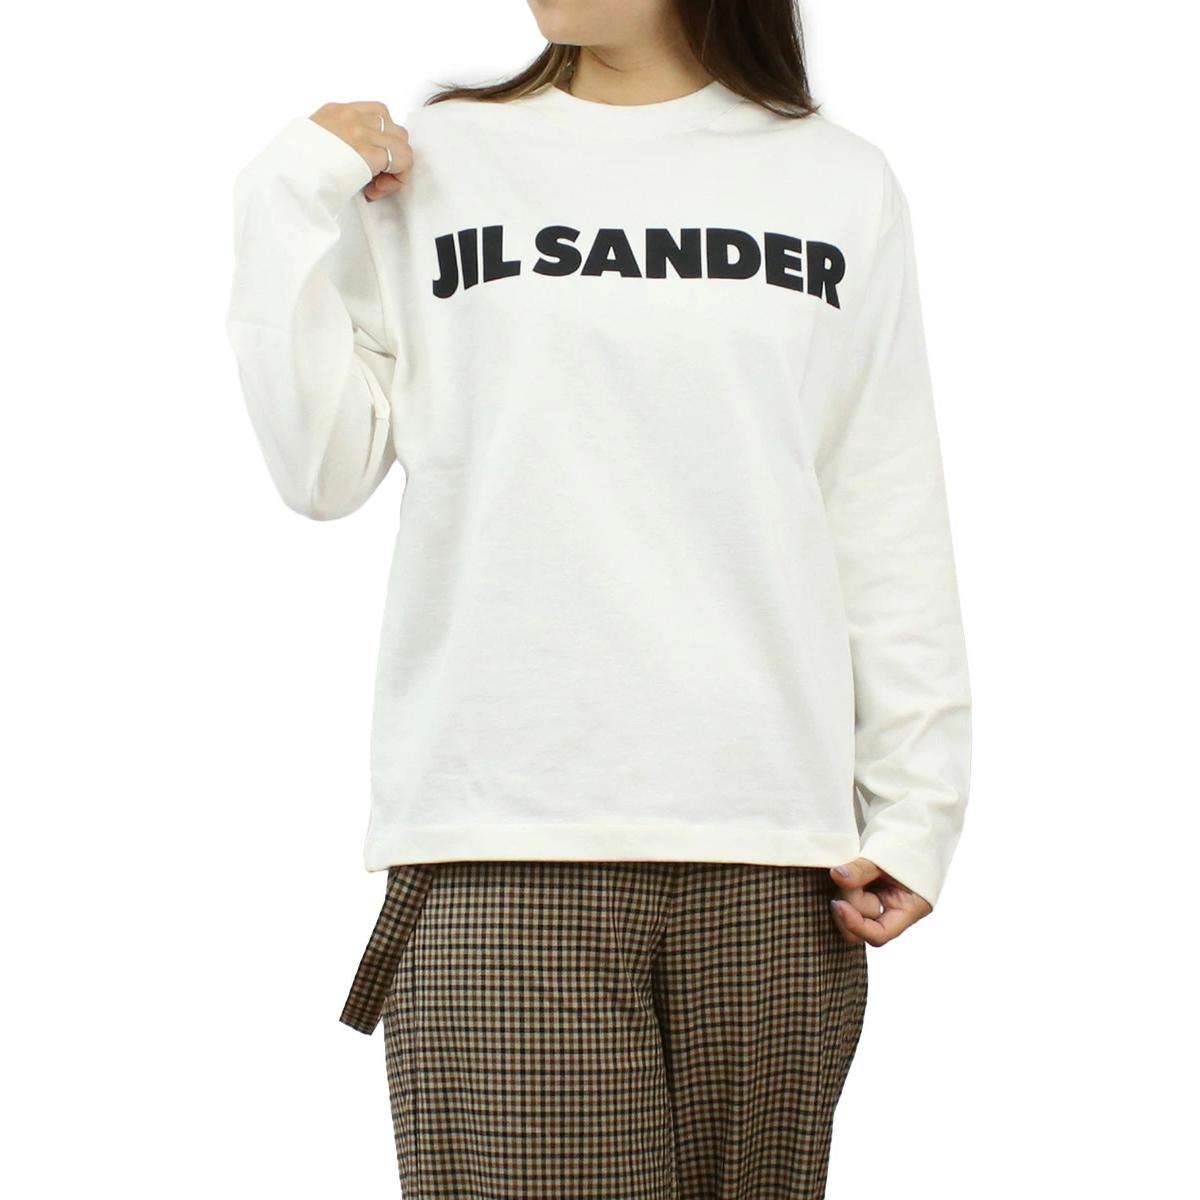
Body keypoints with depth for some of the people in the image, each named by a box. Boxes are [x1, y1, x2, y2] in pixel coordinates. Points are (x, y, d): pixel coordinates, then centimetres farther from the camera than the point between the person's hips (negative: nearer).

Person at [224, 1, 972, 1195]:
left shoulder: (841, 185, 11)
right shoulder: (423, 165, 10)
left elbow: (893, 534, 9)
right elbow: (324, 469, 4)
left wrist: (914, 807, 5)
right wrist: (291, 196, 0)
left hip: (774, 855, 1)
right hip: (503, 848, -1)